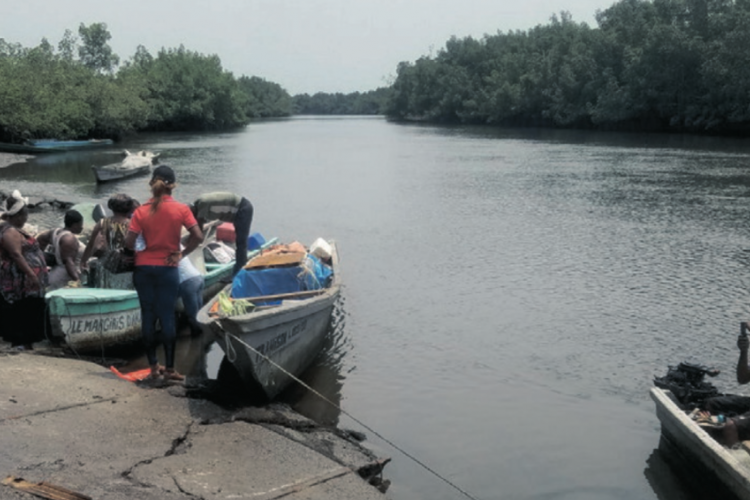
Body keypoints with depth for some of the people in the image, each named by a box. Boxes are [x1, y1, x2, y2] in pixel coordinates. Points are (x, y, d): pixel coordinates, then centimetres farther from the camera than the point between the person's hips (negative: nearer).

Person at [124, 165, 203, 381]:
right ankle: (169, 369, 4)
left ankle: (154, 366, 16)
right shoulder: (181, 209, -6)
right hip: (168, 269, -1)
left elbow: (129, 242, -10)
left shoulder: (141, 211, -4)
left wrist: (136, 251, 10)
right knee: (167, 317, 3)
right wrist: (181, 254, -1)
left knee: (147, 316, 10)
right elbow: (197, 236, -12)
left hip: (143, 268, 2)